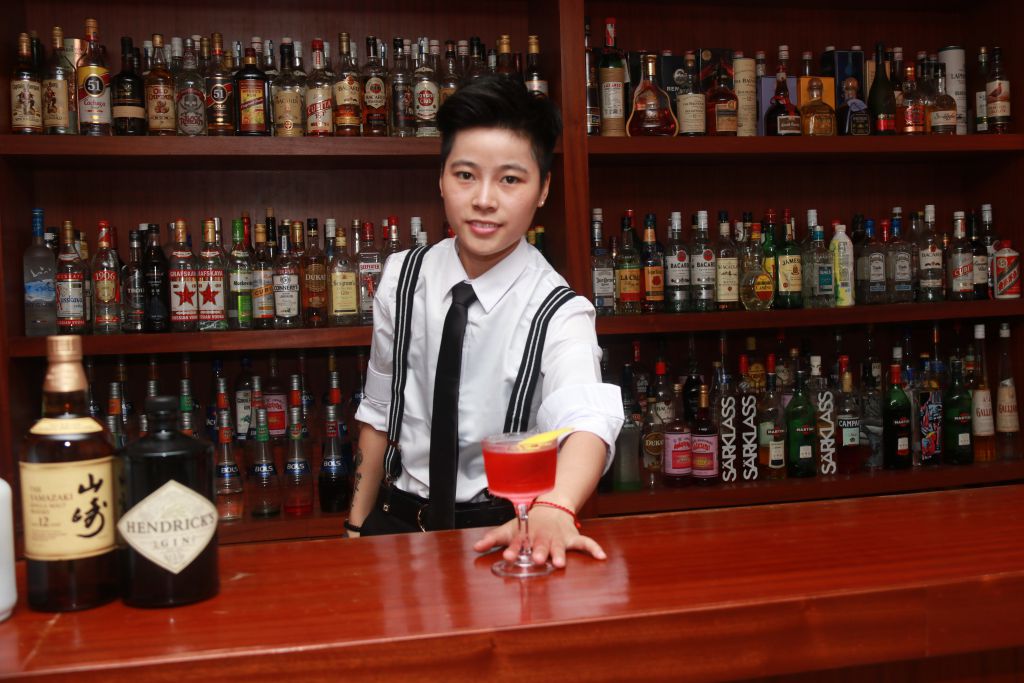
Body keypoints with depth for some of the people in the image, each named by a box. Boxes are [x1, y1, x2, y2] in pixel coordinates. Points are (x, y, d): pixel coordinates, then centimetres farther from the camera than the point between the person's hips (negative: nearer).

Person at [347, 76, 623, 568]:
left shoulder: (558, 312, -14)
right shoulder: (401, 278, -2)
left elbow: (587, 421, -33)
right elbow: (379, 412, 7)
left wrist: (554, 509, -53)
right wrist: (357, 525, 8)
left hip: (499, 530, -2)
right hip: (398, 517, 3)